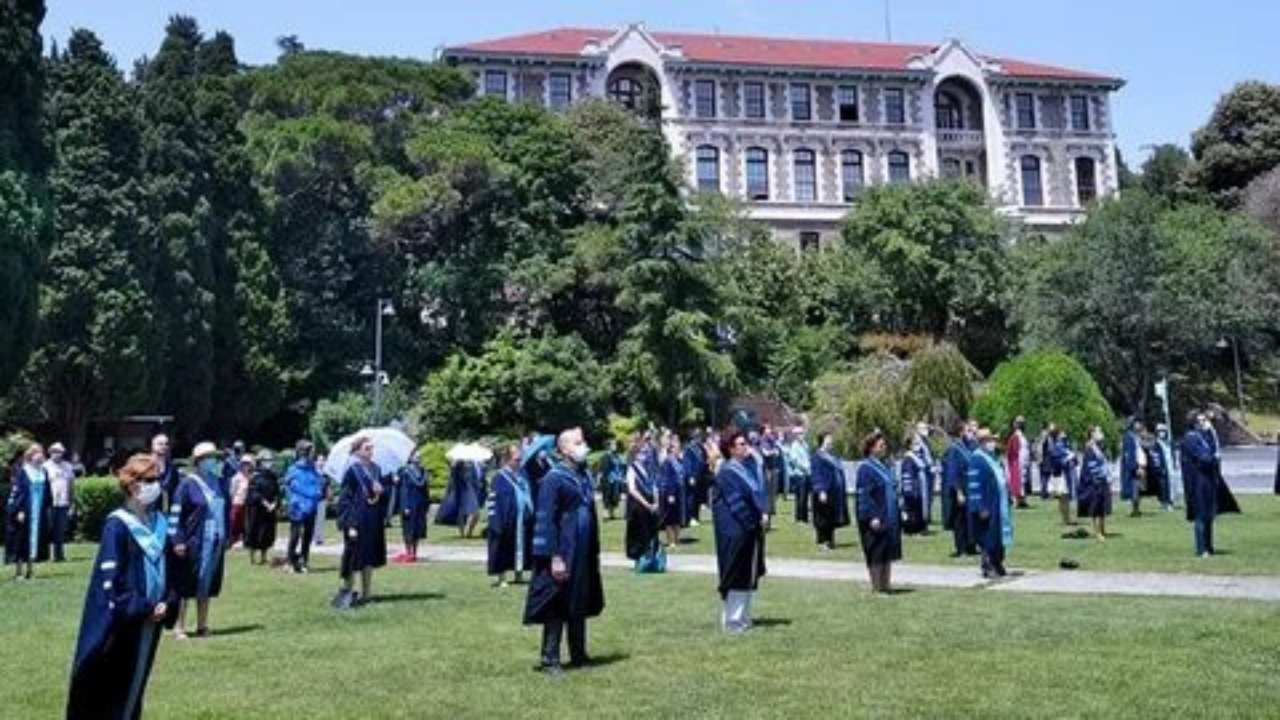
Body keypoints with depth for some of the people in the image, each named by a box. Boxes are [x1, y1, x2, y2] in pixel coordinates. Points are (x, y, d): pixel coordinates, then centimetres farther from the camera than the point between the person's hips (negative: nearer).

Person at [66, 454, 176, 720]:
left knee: (136, 681, 15)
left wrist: (167, 603, -3)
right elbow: (109, 579, -17)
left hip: (150, 622, 7)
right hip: (120, 624, -6)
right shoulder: (117, 526, -14)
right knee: (109, 686, 1)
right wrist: (143, 608, -16)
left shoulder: (160, 523, 6)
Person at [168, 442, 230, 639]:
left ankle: (202, 626, 21)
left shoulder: (220, 483, 8)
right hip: (194, 543, -6)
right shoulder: (188, 484, -9)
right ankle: (180, 628, 12)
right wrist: (178, 541, -14)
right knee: (186, 586, 3)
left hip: (214, 543, 6)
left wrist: (226, 537, 15)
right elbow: (175, 514, -10)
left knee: (206, 586, 12)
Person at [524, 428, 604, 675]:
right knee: (557, 607, -1)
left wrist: (594, 550, 15)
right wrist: (555, 556, -20)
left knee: (580, 605, 14)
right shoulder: (553, 478, -13)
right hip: (563, 553, -7)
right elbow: (546, 520, -16)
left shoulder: (584, 476, 10)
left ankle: (579, 655, 25)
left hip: (584, 554, 8)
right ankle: (549, 660, 8)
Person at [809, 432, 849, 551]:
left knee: (832, 519, 12)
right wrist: (821, 491, -25)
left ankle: (830, 540, 19)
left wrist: (844, 489, 19)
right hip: (825, 493, -9)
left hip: (835, 493, 9)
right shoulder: (817, 457, -11)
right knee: (823, 518, -4)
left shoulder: (833, 457, 16)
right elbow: (816, 475, -17)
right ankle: (822, 542, 0)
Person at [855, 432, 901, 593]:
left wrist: (897, 513, 18)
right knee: (877, 555, -1)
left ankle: (886, 585, 18)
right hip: (877, 519, -9)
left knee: (888, 555, 12)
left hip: (889, 518, 9)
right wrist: (872, 517, -24)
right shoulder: (866, 468, -13)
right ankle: (877, 588, 6)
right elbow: (863, 495, -18)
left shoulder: (883, 466, 13)